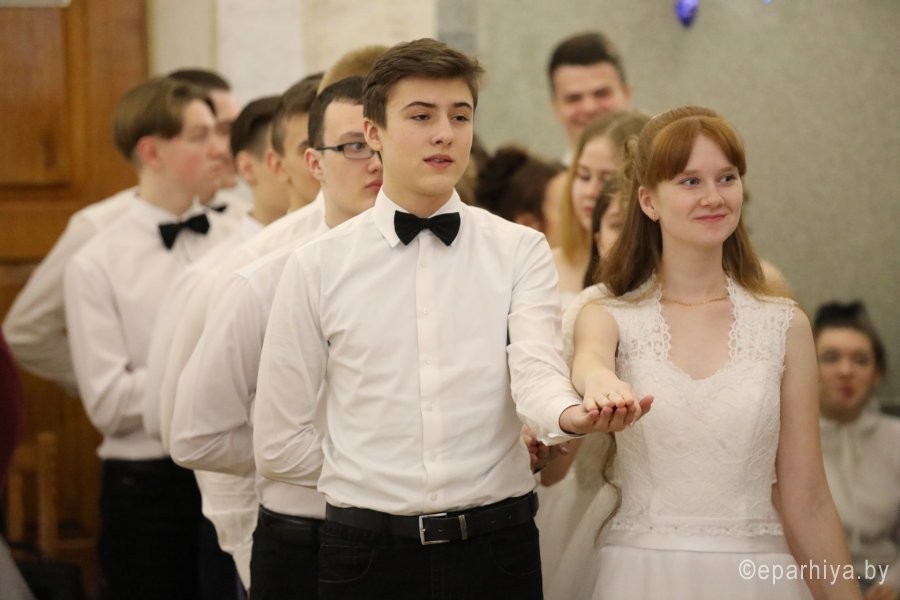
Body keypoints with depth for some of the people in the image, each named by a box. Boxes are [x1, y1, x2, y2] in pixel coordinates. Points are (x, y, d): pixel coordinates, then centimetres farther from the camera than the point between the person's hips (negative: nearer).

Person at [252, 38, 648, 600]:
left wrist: (569, 416, -36)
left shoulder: (520, 251, 1)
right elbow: (279, 444, 3)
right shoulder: (317, 267, 0)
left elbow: (535, 369, -16)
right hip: (368, 551, 0)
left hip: (499, 550, 0)